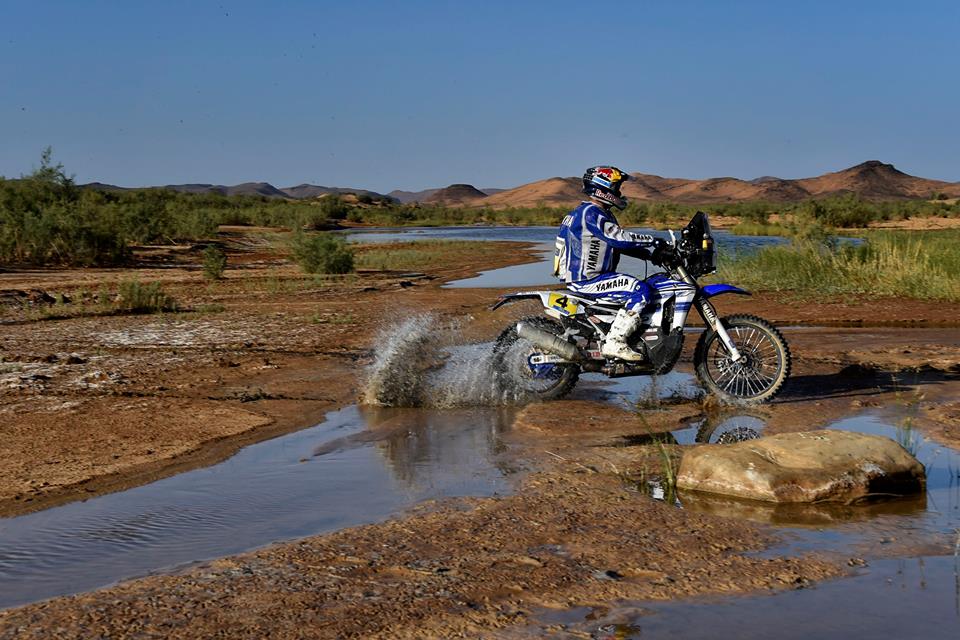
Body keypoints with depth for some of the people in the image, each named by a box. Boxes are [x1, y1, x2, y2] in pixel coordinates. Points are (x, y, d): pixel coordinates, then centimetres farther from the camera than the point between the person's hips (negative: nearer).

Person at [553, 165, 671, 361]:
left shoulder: (603, 214, 19)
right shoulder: (590, 213, -15)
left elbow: (621, 244, 20)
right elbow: (618, 237, -26)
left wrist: (652, 254, 8)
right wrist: (653, 241, -21)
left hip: (594, 276, 11)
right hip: (586, 280, -11)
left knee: (639, 286, 20)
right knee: (640, 290, -23)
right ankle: (614, 343, -26)